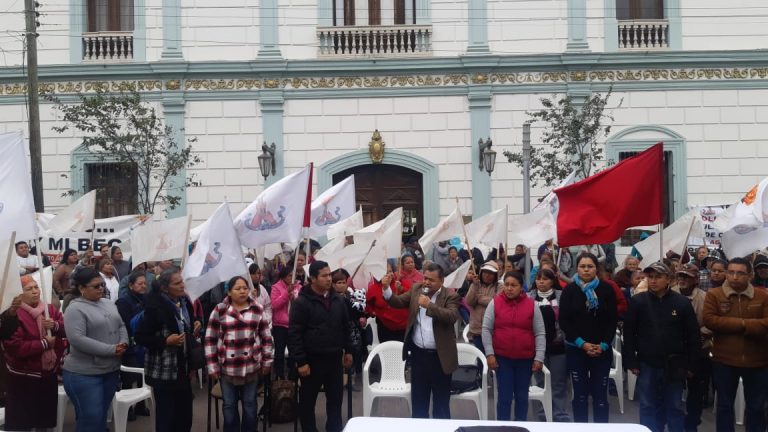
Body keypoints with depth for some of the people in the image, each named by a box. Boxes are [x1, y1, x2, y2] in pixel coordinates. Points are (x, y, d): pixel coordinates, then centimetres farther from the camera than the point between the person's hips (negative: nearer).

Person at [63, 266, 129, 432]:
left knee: (101, 416, 15)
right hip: (84, 374, -7)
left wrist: (123, 343, -8)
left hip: (111, 370, 7)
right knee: (90, 418, -4)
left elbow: (121, 326, 14)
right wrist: (111, 350, -21)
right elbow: (77, 339, -23)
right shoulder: (75, 309, -13)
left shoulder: (108, 304, 10)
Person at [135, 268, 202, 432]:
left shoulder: (184, 302, 4)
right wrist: (166, 341, -23)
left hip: (183, 368, 7)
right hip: (164, 371, -7)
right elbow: (140, 337, -15)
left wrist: (196, 324, 1)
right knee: (166, 415, 2)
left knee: (185, 415, 13)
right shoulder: (155, 306, -17)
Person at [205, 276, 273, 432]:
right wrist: (212, 366, -3)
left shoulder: (257, 309, 2)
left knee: (250, 404, 12)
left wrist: (267, 361, 4)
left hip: (252, 366, 1)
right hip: (227, 367, -1)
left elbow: (266, 337, 6)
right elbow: (210, 339, -1)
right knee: (229, 405, 11)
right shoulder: (219, 310, -3)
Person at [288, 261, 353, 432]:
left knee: (335, 399, 12)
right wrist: (301, 361, -16)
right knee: (308, 400, 8)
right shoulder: (301, 302, -12)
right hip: (312, 360, -5)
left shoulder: (338, 300, 6)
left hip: (335, 358, 5)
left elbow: (345, 327, 15)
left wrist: (348, 350, 12)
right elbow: (294, 334, -14)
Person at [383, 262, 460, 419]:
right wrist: (386, 289, -16)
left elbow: (452, 317, -24)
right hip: (418, 353, 4)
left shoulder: (450, 296, -9)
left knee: (441, 401, 10)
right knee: (418, 399, 15)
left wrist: (429, 305, -30)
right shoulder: (416, 289, 4)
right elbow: (398, 302, 1)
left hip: (440, 356, -4)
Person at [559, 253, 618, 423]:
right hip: (576, 350, 0)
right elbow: (564, 321, -3)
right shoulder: (569, 290, 0)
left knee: (600, 395, 0)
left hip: (602, 350, 0)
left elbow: (612, 320, 2)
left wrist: (603, 345, -9)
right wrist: (582, 343, -11)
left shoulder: (606, 289, 2)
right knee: (580, 395, 6)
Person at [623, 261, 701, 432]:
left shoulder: (682, 302, -3)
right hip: (647, 365, 0)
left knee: (675, 408, 12)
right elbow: (628, 334, -1)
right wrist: (631, 362, -4)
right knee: (649, 407, 8)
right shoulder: (637, 301, -3)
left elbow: (693, 335, 1)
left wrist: (691, 364, -1)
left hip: (674, 366, 0)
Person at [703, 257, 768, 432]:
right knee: (724, 405, 11)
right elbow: (709, 320, -14)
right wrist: (742, 323, -17)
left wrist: (736, 325, -19)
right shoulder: (714, 294, -3)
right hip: (724, 361, -1)